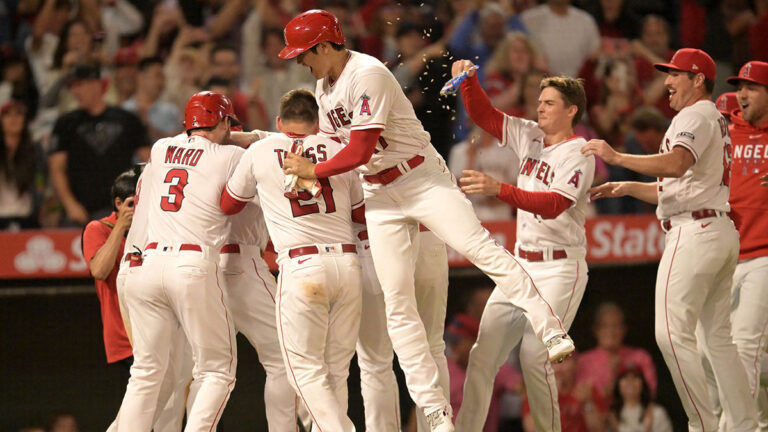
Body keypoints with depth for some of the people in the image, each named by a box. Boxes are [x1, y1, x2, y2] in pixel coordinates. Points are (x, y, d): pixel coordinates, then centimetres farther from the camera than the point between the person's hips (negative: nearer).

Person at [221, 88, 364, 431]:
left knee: (306, 368, -1)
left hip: (301, 265, -3)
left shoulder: (260, 152, 9)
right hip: (347, 262, 3)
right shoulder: (337, 151, 14)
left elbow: (228, 205, 24)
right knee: (336, 370, 11)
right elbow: (362, 214, 22)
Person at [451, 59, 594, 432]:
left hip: (560, 268, -7)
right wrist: (468, 80, -5)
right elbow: (484, 115, 15)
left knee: (534, 359, -15)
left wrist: (498, 189, -36)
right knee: (483, 353, -1)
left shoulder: (578, 154, -11)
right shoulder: (529, 137, 11)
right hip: (522, 266, 7)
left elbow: (553, 204, -25)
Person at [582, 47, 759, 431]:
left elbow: (677, 165, -27)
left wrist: (616, 157, -25)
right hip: (722, 232, 11)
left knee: (673, 333, -12)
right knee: (717, 337, 13)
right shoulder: (717, 121, 25)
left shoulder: (695, 116, -7)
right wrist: (627, 187, 18)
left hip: (695, 233, -11)